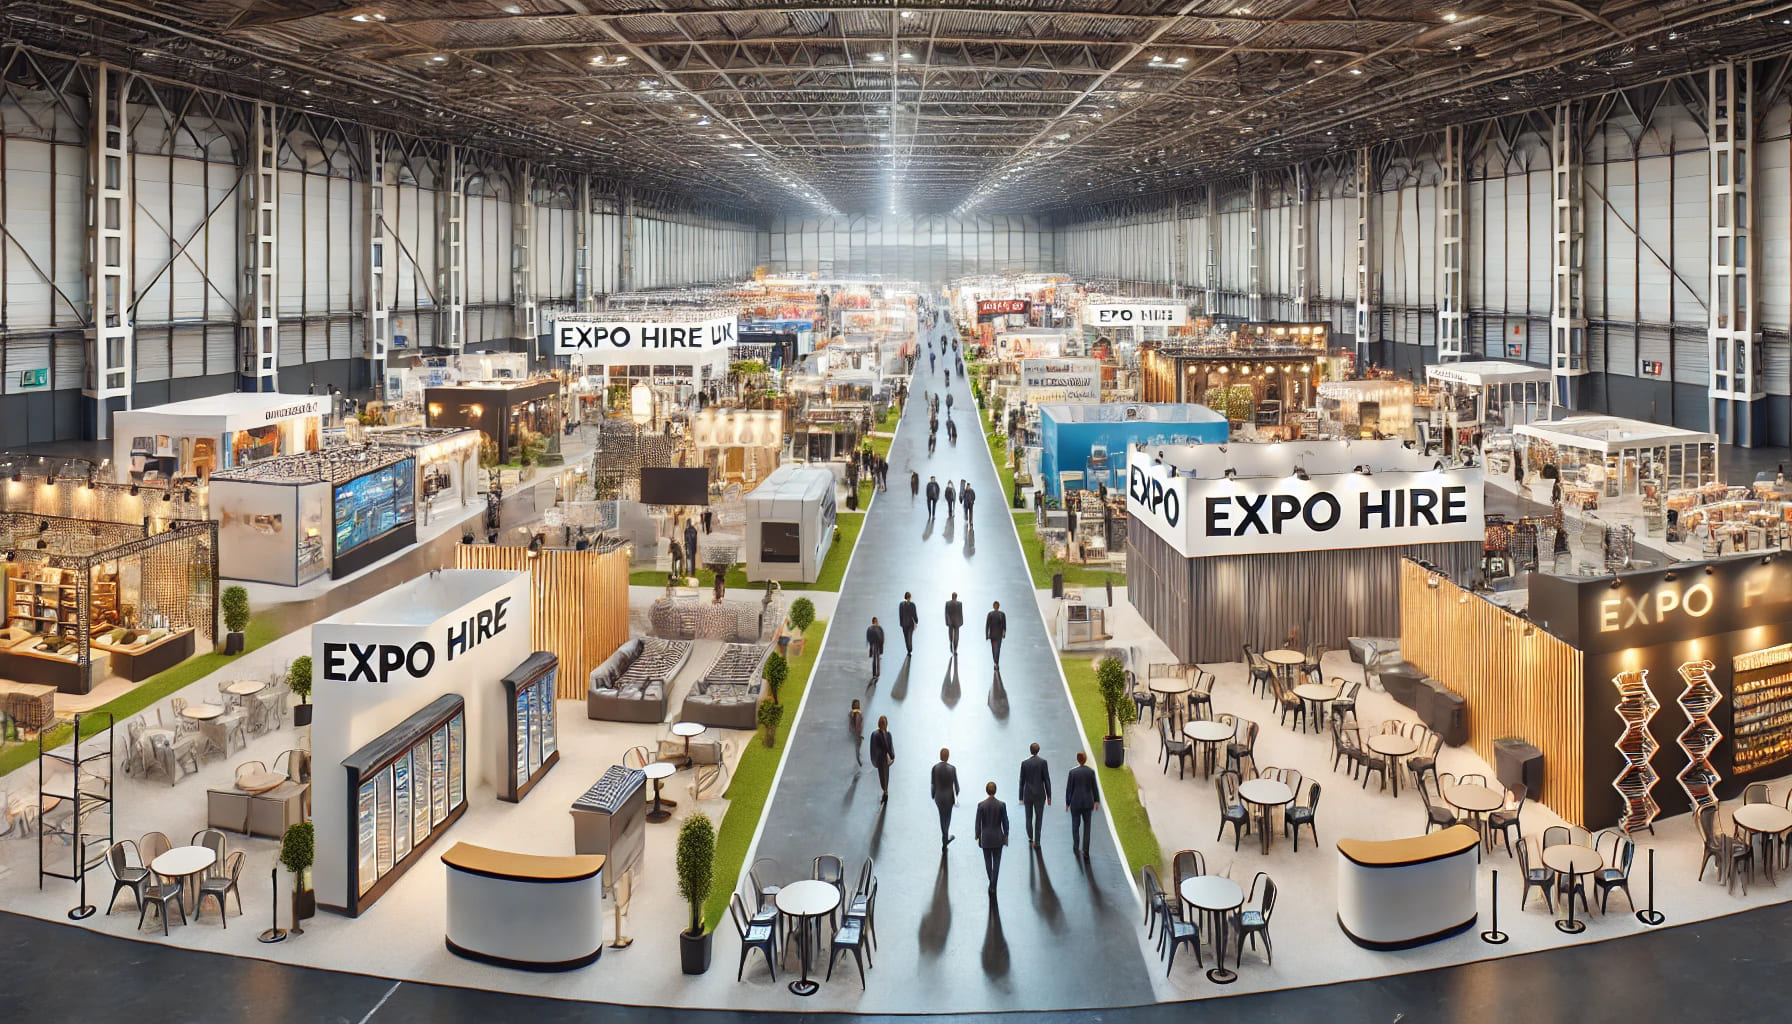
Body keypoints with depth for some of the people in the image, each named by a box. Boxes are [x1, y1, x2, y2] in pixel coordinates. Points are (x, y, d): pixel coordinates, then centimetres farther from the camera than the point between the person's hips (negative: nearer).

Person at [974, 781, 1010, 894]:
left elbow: (978, 822, -8)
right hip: (998, 836, 0)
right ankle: (993, 886, 2)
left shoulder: (981, 805, -14)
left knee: (988, 860, 20)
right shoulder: (1002, 805, -13)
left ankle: (991, 881, 34)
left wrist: (978, 836, 5)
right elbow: (1005, 822, -6)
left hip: (986, 836, 0)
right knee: (996, 862, 9)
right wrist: (1006, 836, 7)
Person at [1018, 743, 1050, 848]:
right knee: (1039, 818, 5)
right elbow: (1047, 780, -8)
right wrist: (1049, 796, -1)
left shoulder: (1024, 763, -2)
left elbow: (1022, 781, 3)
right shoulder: (1043, 762, -8)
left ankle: (1030, 839, 21)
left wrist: (1021, 798, 11)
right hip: (1039, 795, -2)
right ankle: (1036, 842, 0)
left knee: (1029, 817, 18)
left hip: (1028, 795, 2)